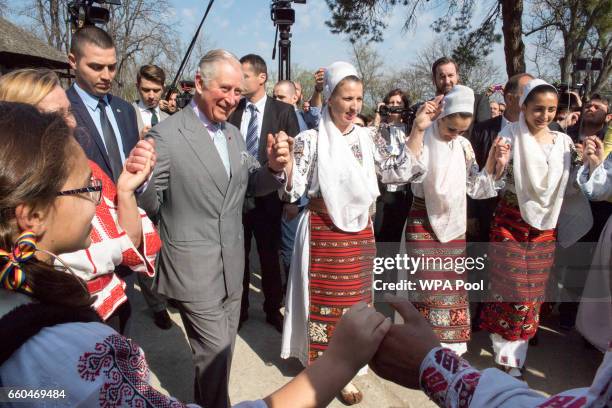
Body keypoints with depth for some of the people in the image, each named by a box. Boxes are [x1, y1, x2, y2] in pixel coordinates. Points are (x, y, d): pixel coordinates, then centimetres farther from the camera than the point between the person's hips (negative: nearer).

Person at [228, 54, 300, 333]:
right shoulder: (232, 110, 3)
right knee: (238, 255, 13)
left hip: (267, 197, -2)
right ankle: (239, 308, 32)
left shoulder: (283, 111, -3)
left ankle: (273, 309, 31)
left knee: (269, 256, 12)